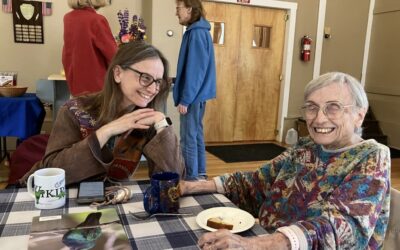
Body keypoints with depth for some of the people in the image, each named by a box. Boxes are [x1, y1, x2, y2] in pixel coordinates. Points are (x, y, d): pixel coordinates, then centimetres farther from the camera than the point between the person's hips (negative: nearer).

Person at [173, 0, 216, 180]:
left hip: (193, 95, -10)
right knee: (196, 135, 15)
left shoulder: (196, 33, -16)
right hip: (198, 93, 10)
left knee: (188, 138, -2)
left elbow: (195, 70, -21)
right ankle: (200, 174, 26)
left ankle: (191, 179, 7)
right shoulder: (199, 31, 13)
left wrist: (185, 99, -19)